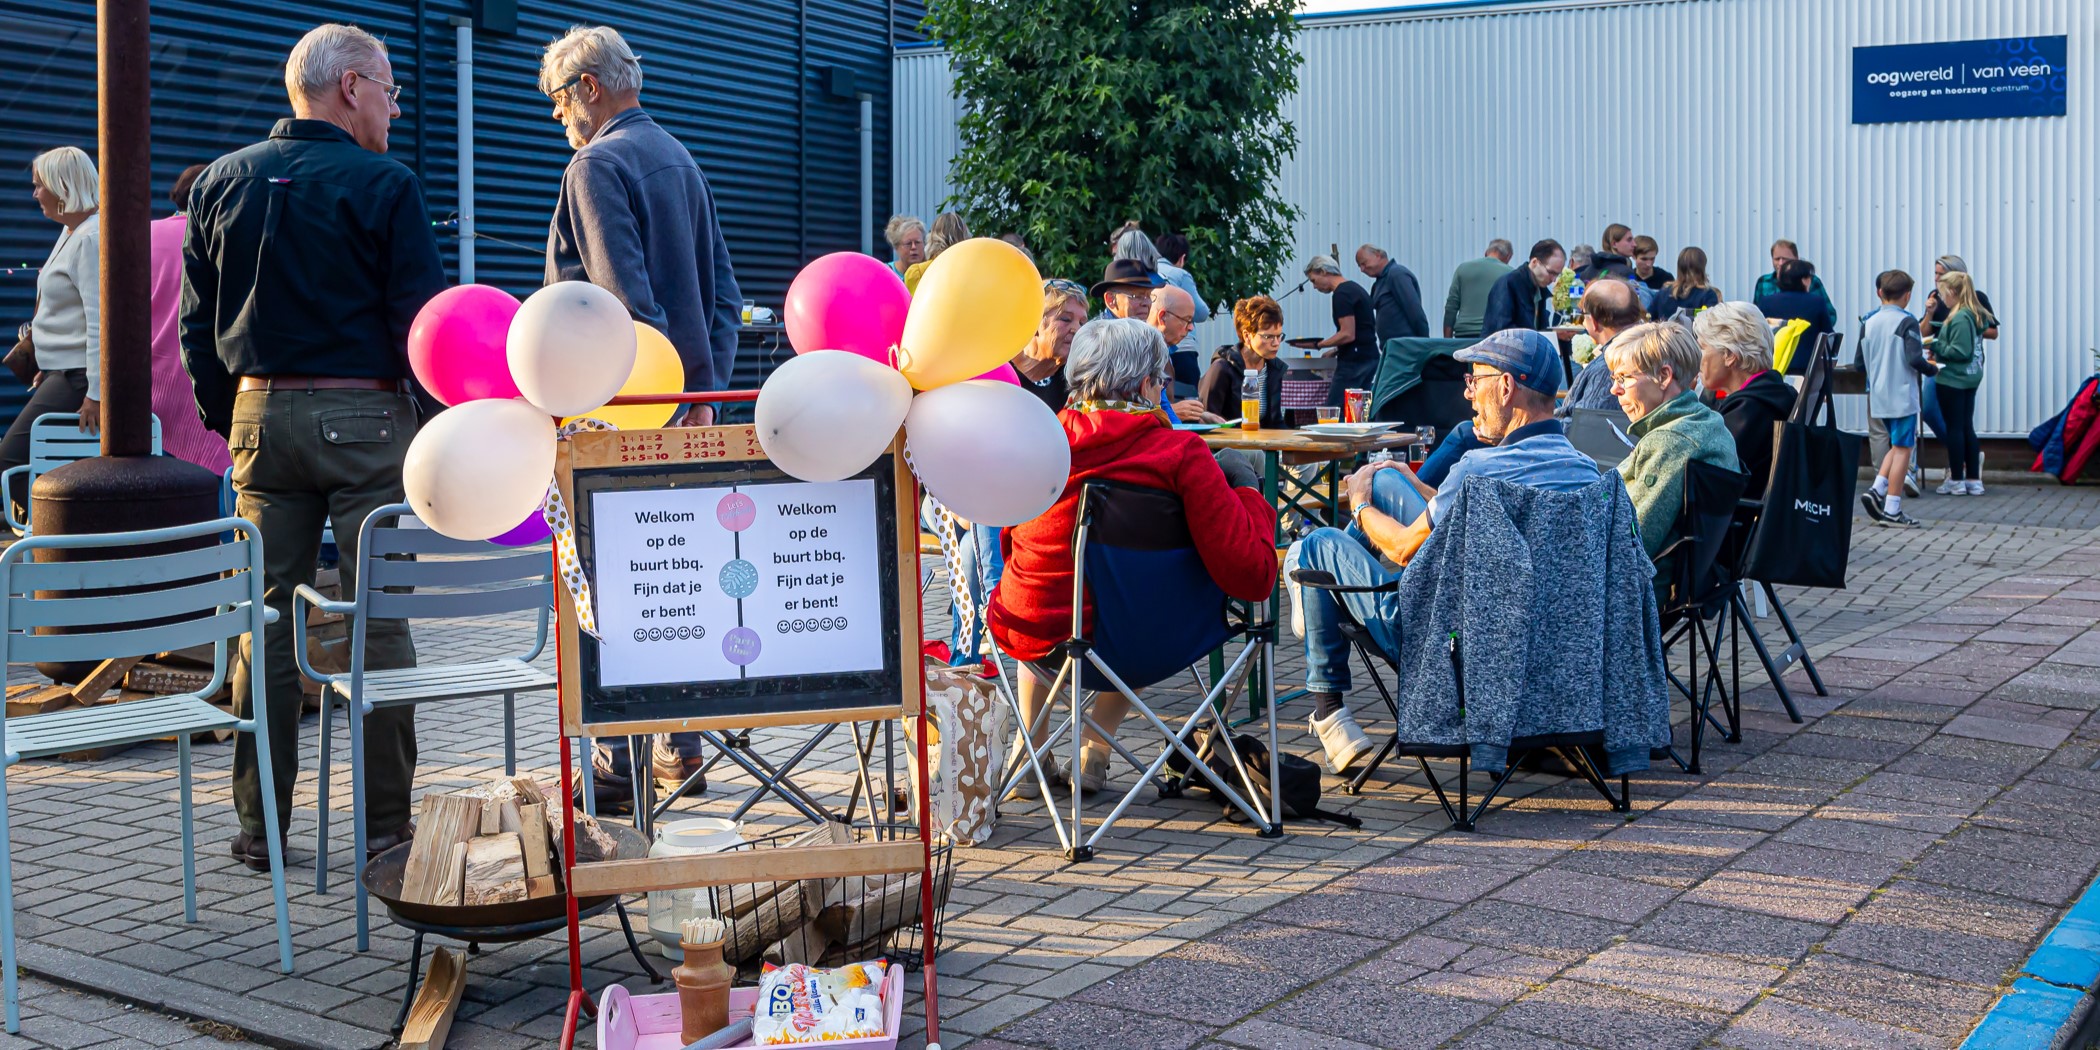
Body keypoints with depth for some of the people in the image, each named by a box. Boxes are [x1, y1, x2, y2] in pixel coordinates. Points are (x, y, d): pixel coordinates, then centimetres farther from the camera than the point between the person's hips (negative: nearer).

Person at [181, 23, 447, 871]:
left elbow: (197, 325, 10)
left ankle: (258, 826, 14)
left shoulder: (222, 182, 9)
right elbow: (422, 323, -10)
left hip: (261, 415, 5)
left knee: (266, 620, 9)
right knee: (378, 619, 1)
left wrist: (227, 421, 16)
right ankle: (384, 823, 5)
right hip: (365, 418, -5)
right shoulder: (384, 186, -7)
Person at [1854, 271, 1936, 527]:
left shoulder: (1868, 323, 5)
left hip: (1878, 398, 6)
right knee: (1903, 449, 0)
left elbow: (1860, 362, 9)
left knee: (1898, 445, 20)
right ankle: (1892, 510, -1)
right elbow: (1914, 359, -19)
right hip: (1902, 397, -6)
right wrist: (1932, 369, 0)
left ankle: (1877, 490, 4)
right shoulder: (1906, 322, -12)